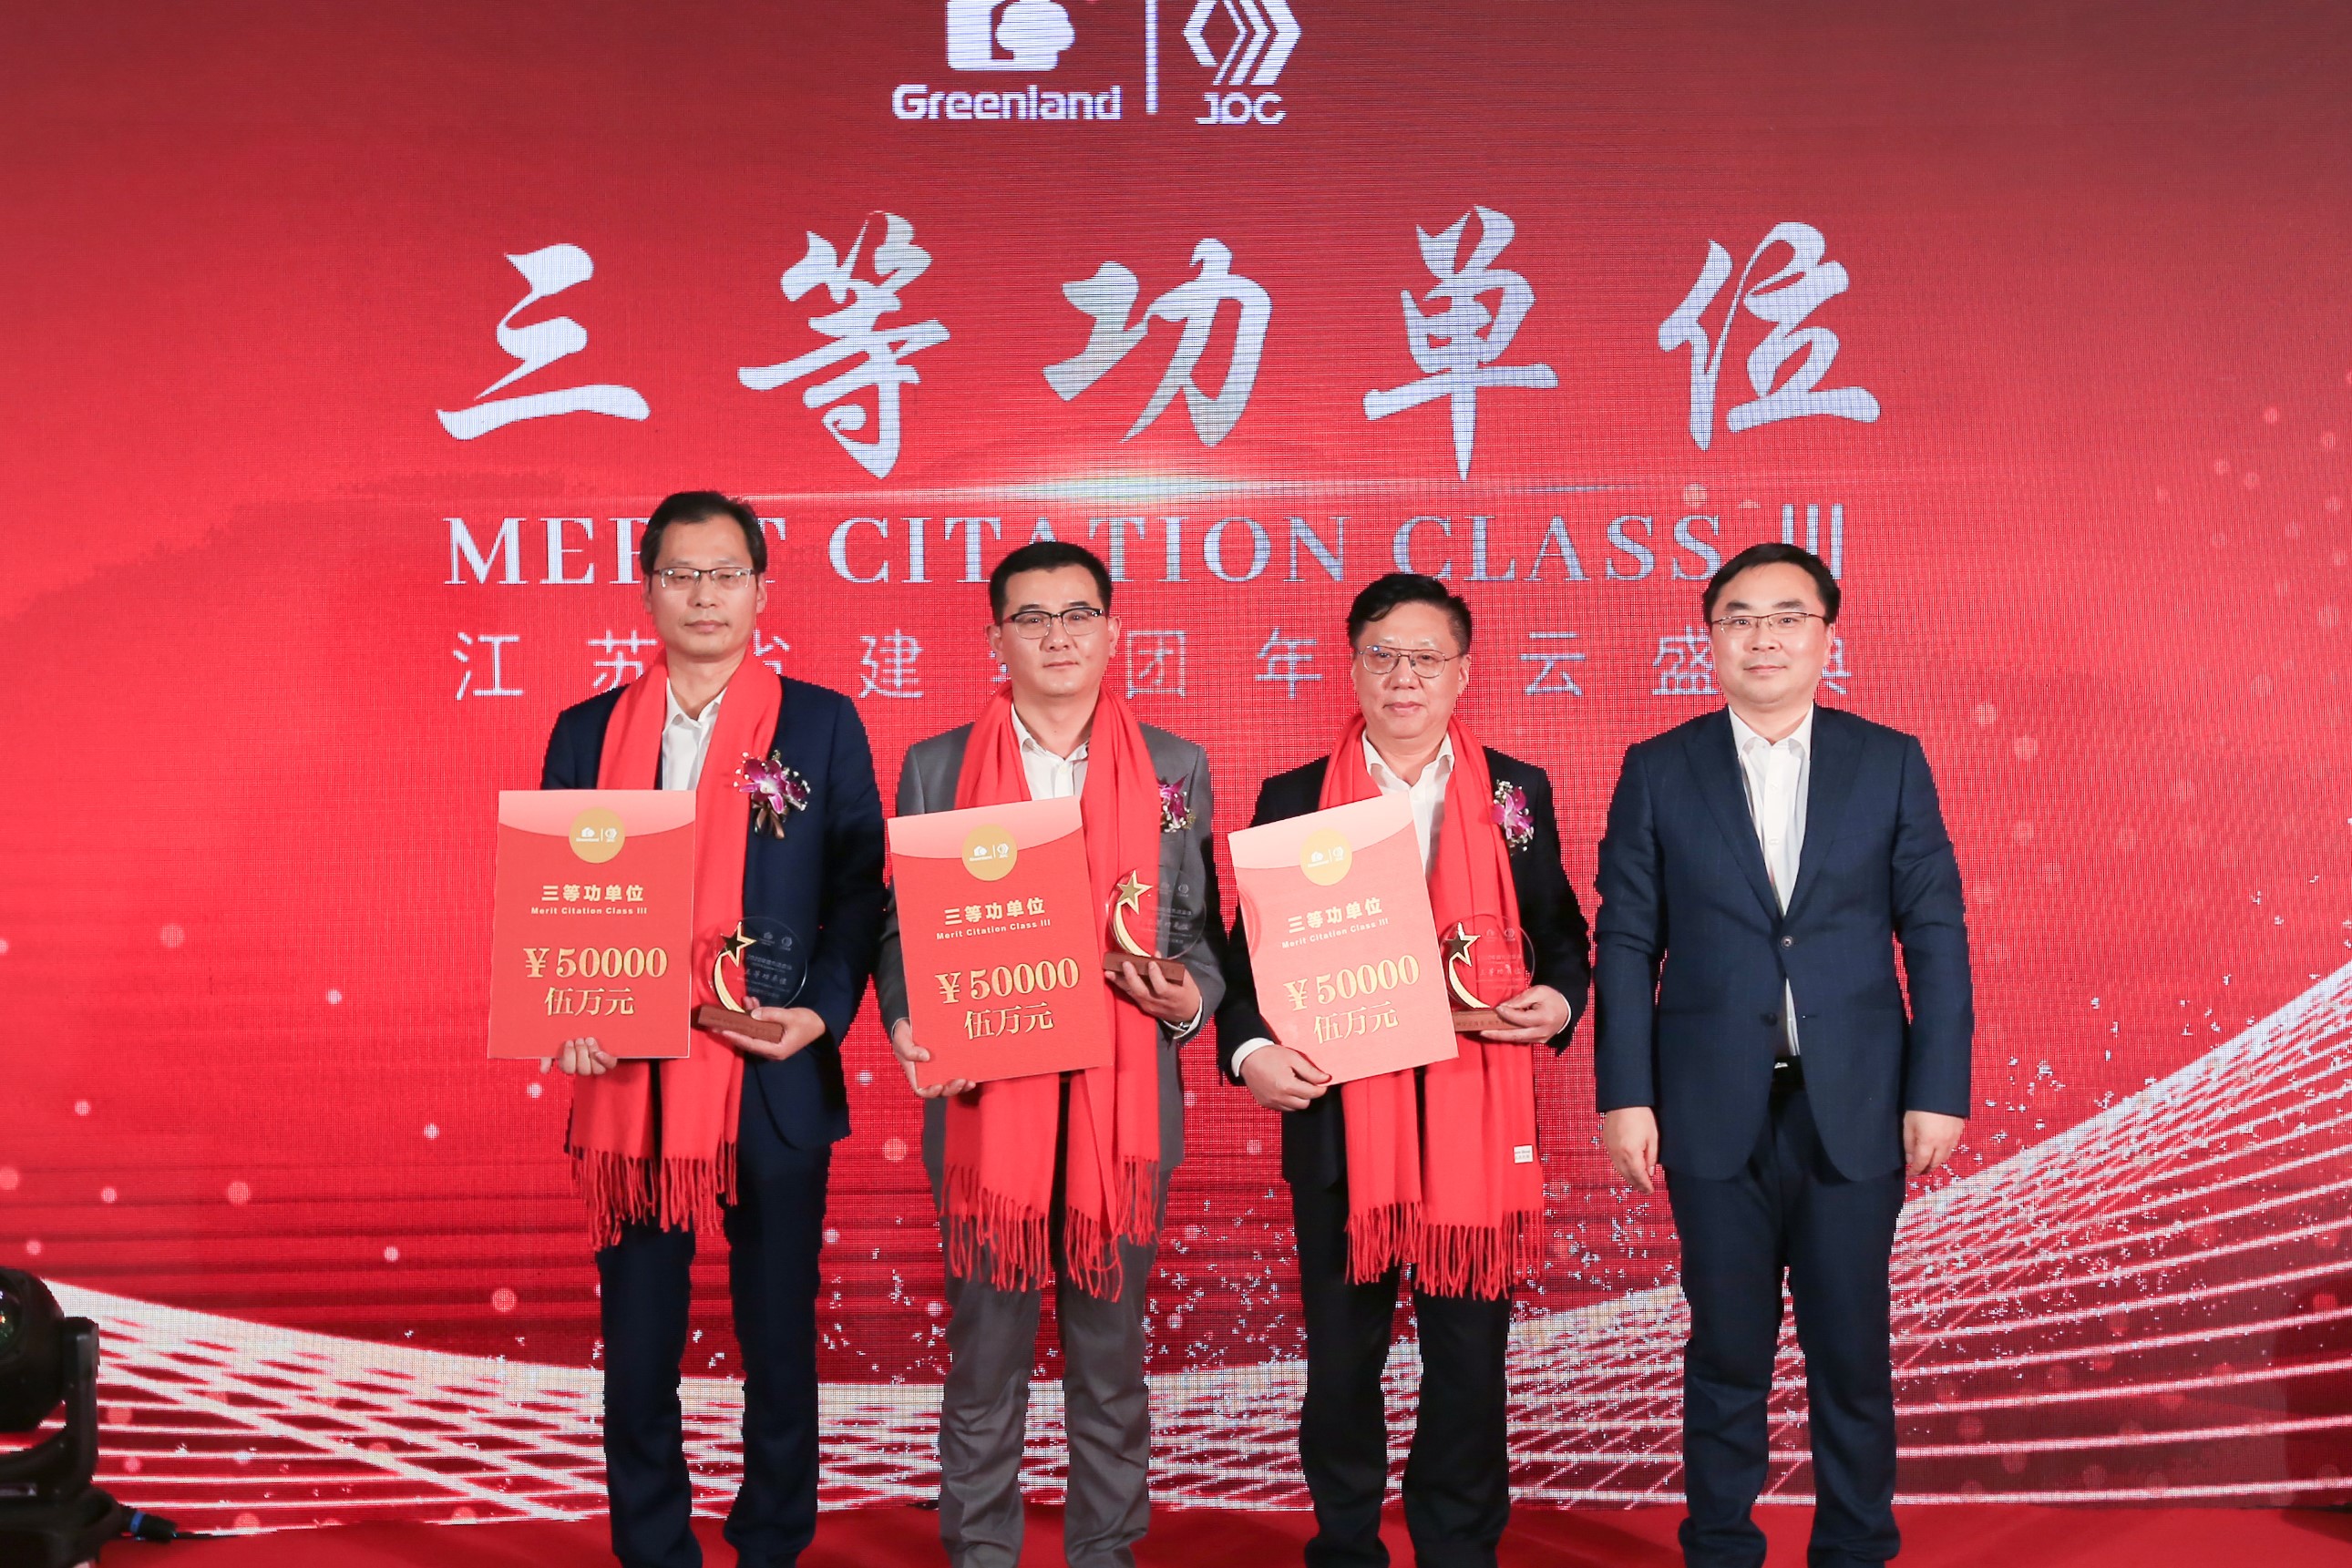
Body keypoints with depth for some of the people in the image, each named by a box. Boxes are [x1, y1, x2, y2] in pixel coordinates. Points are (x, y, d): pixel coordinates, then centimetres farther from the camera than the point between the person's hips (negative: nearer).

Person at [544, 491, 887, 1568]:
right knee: (637, 1351, 9)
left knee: (779, 1345, 10)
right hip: (631, 1085, 2)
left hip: (775, 1086, -1)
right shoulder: (587, 733, 9)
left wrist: (822, 1012, -14)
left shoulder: (821, 724, 2)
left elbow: (860, 889, 1)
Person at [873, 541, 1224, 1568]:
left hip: (1123, 1100, 1)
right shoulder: (934, 766, 5)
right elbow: (901, 927, 5)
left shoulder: (1174, 769, 6)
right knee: (984, 1357, 8)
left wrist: (1187, 999, -11)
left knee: (1111, 1357, 11)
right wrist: (908, 1024, -12)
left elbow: (1198, 927, 8)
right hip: (983, 1100, 0)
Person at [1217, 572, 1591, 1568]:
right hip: (1338, 1112, 0)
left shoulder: (1517, 793, 7)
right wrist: (1252, 1051, -13)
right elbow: (1247, 952, 3)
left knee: (1470, 1355, 8)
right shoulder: (1294, 798, 4)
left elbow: (1560, 935, 11)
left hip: (1476, 1112, 1)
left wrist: (1559, 1000, -9)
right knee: (1341, 1355, 10)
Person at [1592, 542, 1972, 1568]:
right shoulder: (1659, 772, 2)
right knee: (1727, 1350, 10)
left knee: (1852, 1351, 9)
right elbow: (1626, 943, 1)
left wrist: (1939, 1090, -3)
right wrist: (1624, 1094, -4)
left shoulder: (1889, 762, 3)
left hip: (1856, 1109, 0)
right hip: (1715, 1111, 0)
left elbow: (1935, 934, 2)